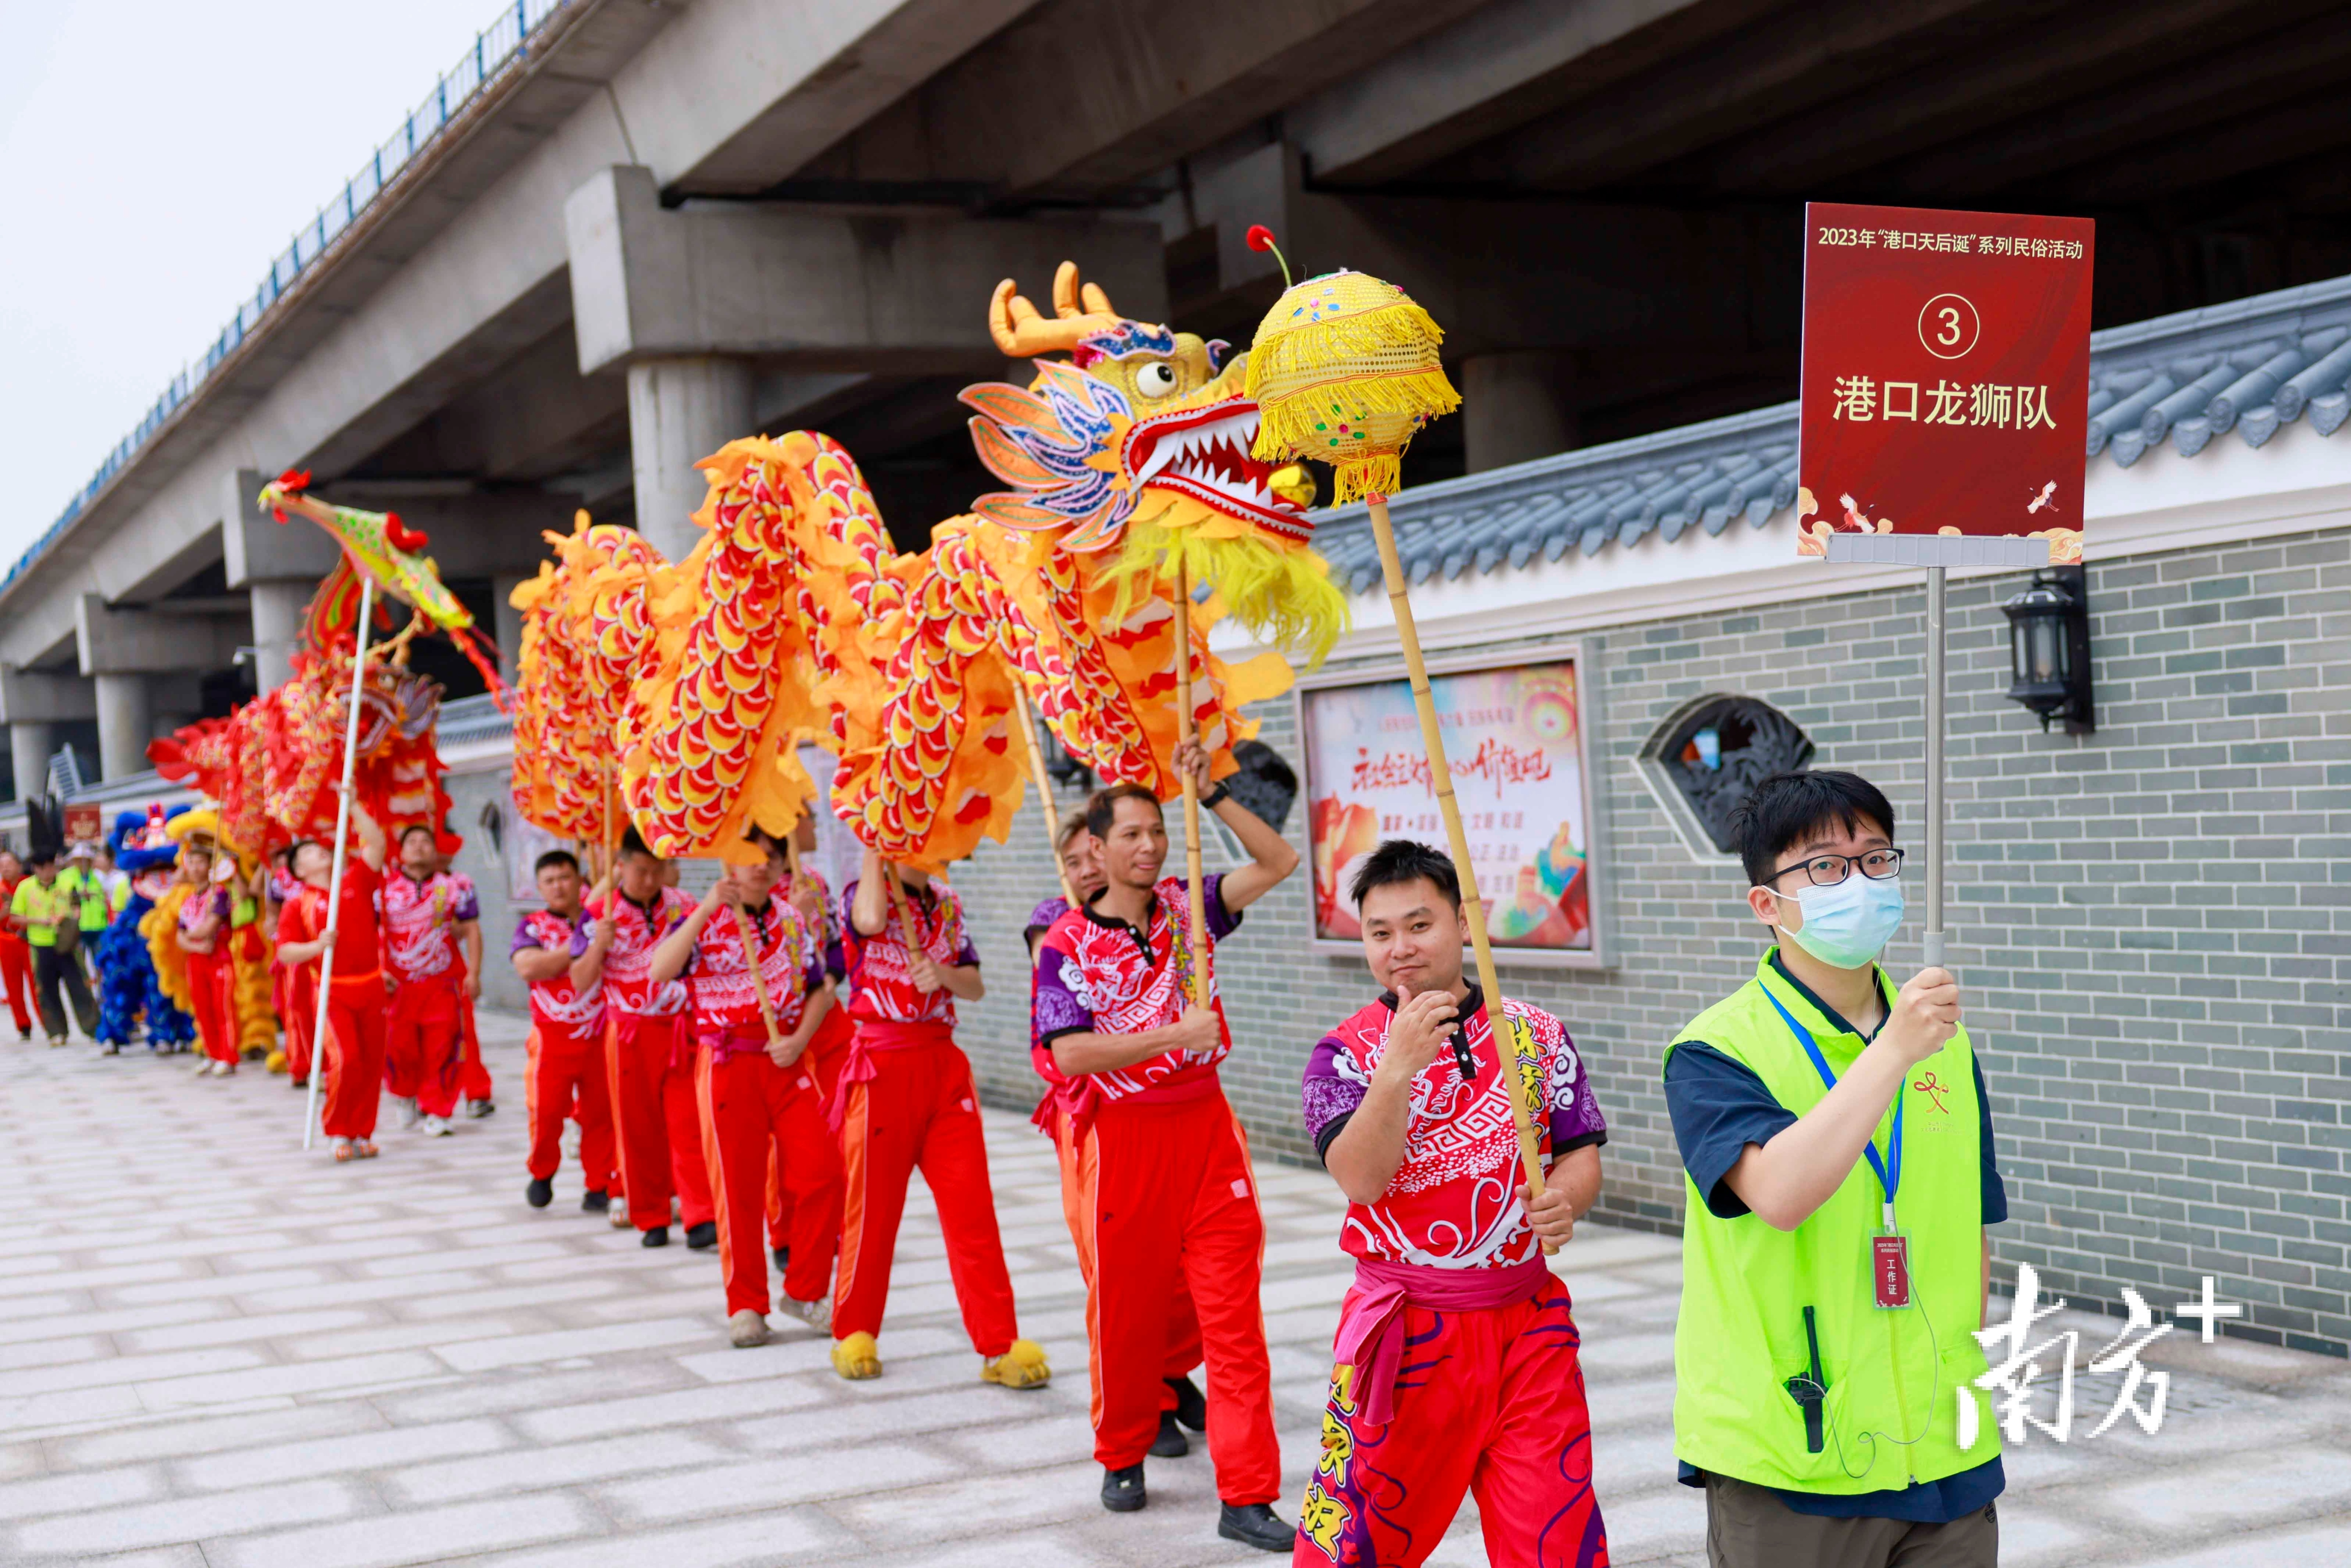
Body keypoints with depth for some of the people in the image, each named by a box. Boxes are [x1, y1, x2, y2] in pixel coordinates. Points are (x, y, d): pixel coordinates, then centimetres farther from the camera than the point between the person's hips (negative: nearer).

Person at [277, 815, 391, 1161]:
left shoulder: (356, 882, 9)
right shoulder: (298, 905, 2)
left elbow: (377, 842, 0)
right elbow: (285, 954, -3)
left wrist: (353, 805, -2)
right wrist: (317, 945, -19)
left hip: (371, 988, 3)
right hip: (333, 992, -3)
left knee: (371, 1063, 4)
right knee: (345, 1059, -15)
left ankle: (362, 1133, 16)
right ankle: (339, 1132, 2)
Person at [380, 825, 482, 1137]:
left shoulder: (454, 887, 3)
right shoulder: (385, 889, 4)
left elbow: (471, 930, 4)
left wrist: (473, 974, -3)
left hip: (443, 983, 0)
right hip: (399, 984, 0)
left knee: (442, 1051, -1)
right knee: (399, 1048, 3)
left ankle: (436, 1113, 11)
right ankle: (407, 1096, 32)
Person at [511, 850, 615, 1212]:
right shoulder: (533, 925, 4)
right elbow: (527, 968, -13)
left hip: (600, 1035, 1)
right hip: (553, 1036, -1)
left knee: (600, 1111, 3)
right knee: (546, 1108, -4)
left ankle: (599, 1186, 14)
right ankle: (542, 1174, 21)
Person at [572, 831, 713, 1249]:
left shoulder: (682, 905, 3)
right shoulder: (600, 913, -3)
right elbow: (580, 982, -5)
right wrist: (598, 945, -21)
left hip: (681, 1030, 1)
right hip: (630, 1036, -1)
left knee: (688, 1125, -4)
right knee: (639, 1131, 6)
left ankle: (701, 1219, -6)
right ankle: (650, 1219, 18)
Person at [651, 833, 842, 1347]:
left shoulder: (793, 920, 10)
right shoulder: (703, 919, -3)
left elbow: (819, 988, 13)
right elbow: (660, 971, -21)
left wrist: (800, 1039, -5)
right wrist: (708, 908, -27)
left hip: (788, 1062, 3)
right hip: (728, 1064, -3)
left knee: (822, 1173, -6)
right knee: (739, 1189, 0)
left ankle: (804, 1290, 11)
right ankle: (746, 1306, 12)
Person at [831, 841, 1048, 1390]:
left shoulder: (947, 903, 12)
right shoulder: (861, 895, -4)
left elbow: (975, 986, 7)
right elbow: (870, 920, -30)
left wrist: (943, 974, -14)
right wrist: (873, 846, -18)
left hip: (944, 1064, 4)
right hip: (883, 1066, -4)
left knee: (972, 1205, -2)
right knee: (873, 1206, 5)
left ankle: (999, 1345, -1)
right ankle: (854, 1334, 23)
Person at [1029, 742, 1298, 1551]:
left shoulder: (1187, 908, 6)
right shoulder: (1067, 944, -5)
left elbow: (1279, 862, 3)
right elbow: (1069, 1052, -14)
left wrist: (1211, 794, -5)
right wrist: (1175, 1035, -18)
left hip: (1204, 1126, 2)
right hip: (1120, 1138, -2)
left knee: (1234, 1315, -3)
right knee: (1125, 1311, 9)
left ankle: (1247, 1497, -2)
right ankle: (1123, 1459, 33)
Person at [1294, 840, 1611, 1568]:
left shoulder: (1535, 1033, 4)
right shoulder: (1346, 1051, -3)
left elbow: (1581, 1154, 5)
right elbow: (1359, 1178, -17)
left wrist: (1565, 1199, -18)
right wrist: (1399, 1066, -29)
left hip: (1529, 1323, 2)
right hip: (1406, 1330, -2)